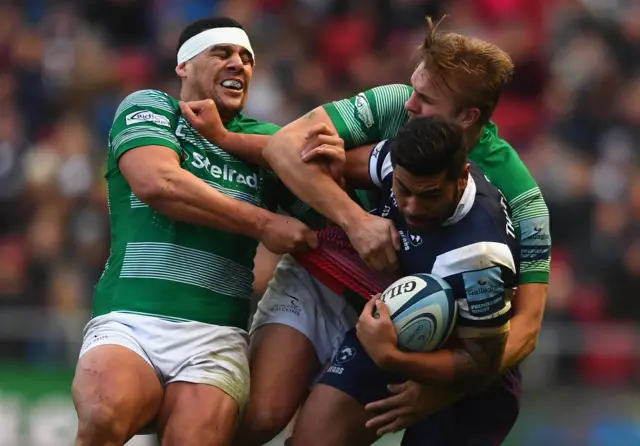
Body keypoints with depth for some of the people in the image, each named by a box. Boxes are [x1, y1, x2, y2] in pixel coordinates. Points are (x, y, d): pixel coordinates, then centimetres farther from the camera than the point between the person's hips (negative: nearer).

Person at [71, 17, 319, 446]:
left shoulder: (261, 139, 22)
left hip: (216, 336, 3)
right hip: (128, 320, -2)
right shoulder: (148, 106, 12)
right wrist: (263, 223, -7)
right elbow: (156, 181, -8)